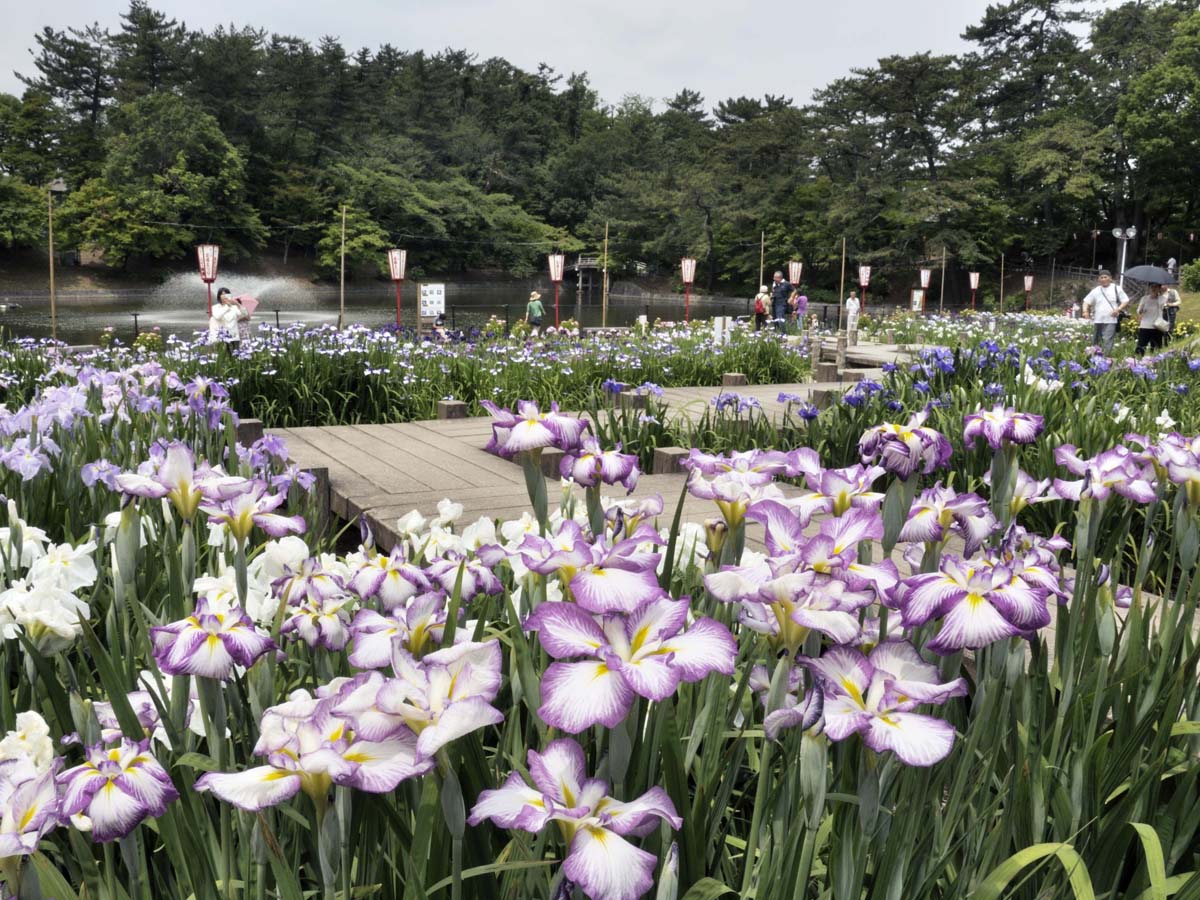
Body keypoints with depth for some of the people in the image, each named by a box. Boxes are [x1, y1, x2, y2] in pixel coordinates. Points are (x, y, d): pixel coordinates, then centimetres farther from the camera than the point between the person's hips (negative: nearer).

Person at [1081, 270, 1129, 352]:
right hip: (1097, 320, 4)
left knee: (1107, 342, -15)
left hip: (1111, 320, -4)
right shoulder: (1095, 290, 13)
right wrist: (1085, 311, -5)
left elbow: (1125, 301, 6)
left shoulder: (1117, 288, 6)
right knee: (1095, 342, 7)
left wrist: (1118, 309, -12)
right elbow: (1086, 301, 14)